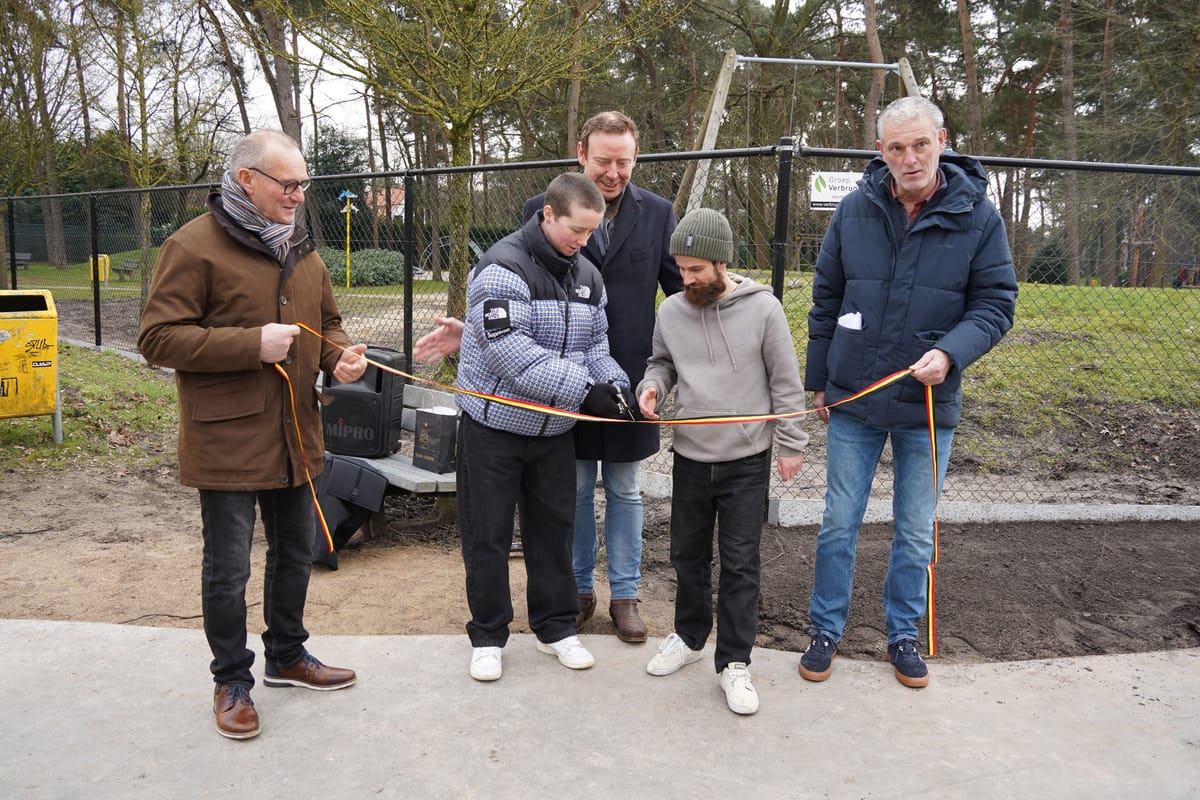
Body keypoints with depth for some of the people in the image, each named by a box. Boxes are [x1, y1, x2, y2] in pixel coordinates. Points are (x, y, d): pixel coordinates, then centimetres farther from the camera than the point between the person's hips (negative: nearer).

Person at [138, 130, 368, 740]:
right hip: (227, 440, -7)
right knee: (228, 568, 5)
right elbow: (158, 338, -15)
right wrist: (252, 344, -23)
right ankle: (232, 679, 26)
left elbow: (326, 321, 20)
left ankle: (286, 656, 39)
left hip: (295, 434, 7)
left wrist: (342, 354, -3)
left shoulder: (299, 247, 11)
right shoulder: (194, 246, -11)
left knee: (294, 552, 19)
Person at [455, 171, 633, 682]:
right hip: (494, 428, -6)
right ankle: (488, 636, 22)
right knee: (487, 536, 5)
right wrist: (584, 391, -31)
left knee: (554, 529, 14)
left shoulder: (586, 275, 5)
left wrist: (616, 386, -11)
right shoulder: (503, 268, -19)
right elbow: (510, 352, -28)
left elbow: (595, 346, 10)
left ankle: (556, 627, 30)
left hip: (554, 430, 6)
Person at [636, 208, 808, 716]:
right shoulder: (671, 311, -2)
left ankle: (734, 663, 17)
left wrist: (791, 445, -3)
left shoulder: (762, 309, -12)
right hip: (689, 458, 4)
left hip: (747, 462, -3)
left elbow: (785, 384, -5)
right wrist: (652, 385, -7)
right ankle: (690, 636, 38)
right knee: (688, 554, 17)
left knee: (740, 563, 3)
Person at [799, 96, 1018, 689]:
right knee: (839, 524, 10)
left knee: (916, 534, 13)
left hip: (928, 403, 0)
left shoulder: (977, 215, -7)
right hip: (853, 401, 1)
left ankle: (903, 635, 32)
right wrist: (818, 381, 8)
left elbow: (995, 304, -3)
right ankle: (826, 631, 26)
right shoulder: (855, 209, -3)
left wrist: (950, 353, -22)